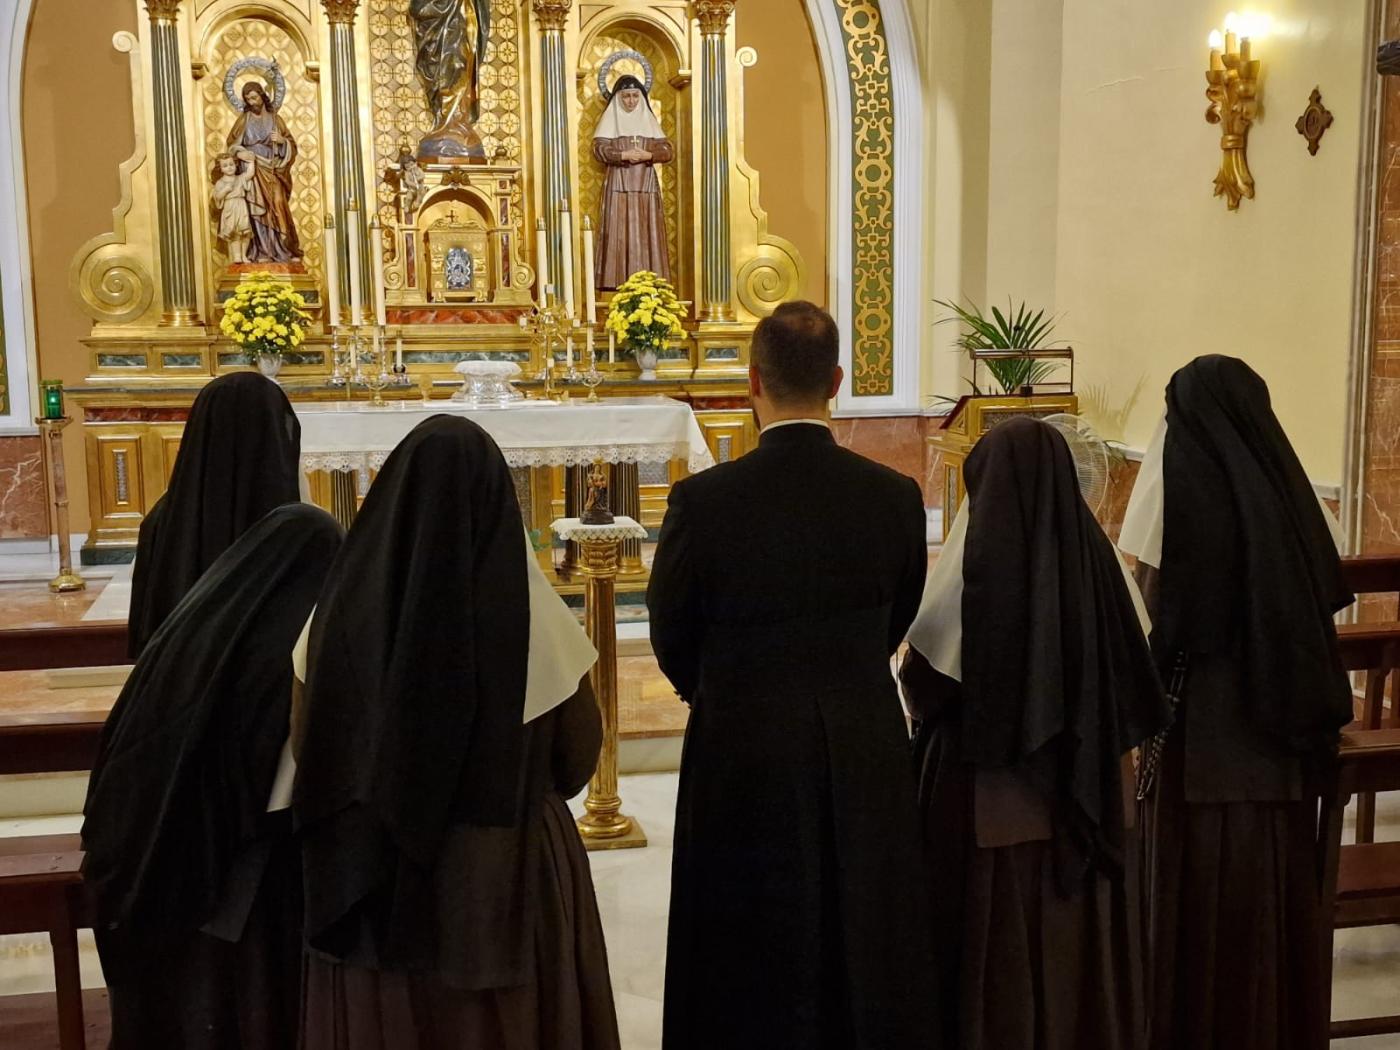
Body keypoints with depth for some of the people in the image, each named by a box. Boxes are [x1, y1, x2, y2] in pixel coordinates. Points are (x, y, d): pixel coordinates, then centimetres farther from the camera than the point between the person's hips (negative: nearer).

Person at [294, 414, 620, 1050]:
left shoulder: (348, 607, -11)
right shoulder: (534, 614, -15)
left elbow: (312, 760, -1)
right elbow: (579, 756, -3)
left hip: (371, 875, 2)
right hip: (514, 869, -1)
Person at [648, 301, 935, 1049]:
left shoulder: (704, 500, -16)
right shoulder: (895, 496, -9)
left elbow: (671, 639, -3)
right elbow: (894, 626, 5)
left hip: (743, 760, -2)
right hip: (866, 760, 3)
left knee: (748, 974, 14)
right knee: (863, 956, 19)